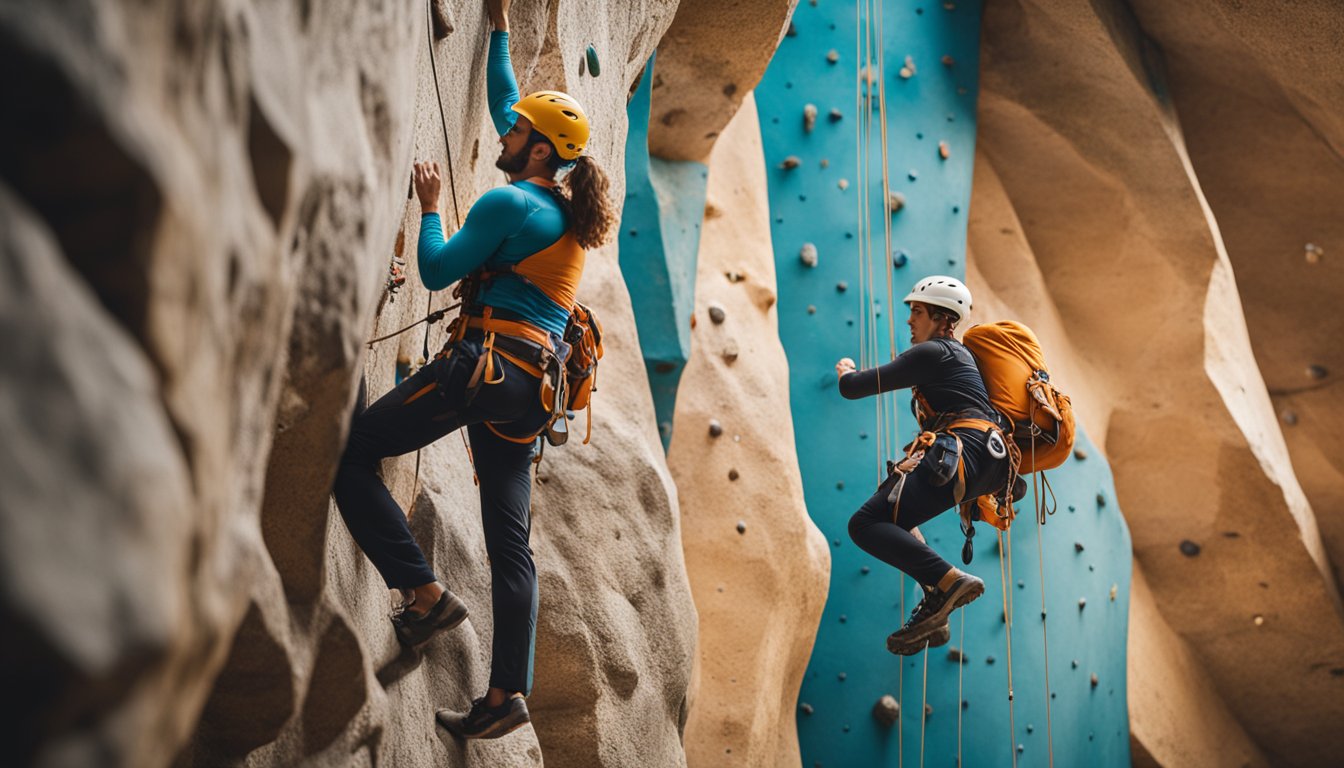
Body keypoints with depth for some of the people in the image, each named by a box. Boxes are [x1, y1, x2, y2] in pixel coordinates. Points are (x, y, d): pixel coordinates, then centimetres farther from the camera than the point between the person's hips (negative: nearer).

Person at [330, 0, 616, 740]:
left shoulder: (508, 204, -7)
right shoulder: (567, 209, 18)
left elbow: (437, 270, -6)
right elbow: (504, 103, 30)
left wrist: (429, 206, 8)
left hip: (488, 362, -9)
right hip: (532, 383, 9)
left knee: (352, 455, -4)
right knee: (510, 539, 6)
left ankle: (425, 593, -11)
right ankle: (507, 693, 5)